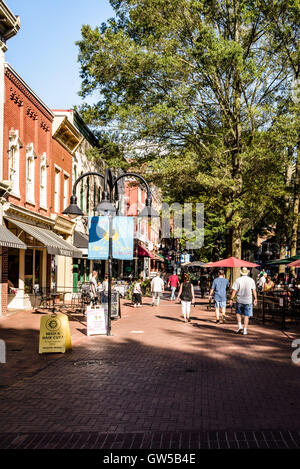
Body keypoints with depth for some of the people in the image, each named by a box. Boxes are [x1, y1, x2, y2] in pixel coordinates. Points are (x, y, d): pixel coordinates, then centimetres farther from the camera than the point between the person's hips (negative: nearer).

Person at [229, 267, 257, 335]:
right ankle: (245, 330, 5)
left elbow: (234, 291, -7)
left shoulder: (238, 280, -5)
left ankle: (240, 326, 4)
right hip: (248, 301, 1)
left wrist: (231, 299, -3)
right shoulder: (251, 280, 0)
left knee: (238, 313, 19)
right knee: (246, 316, 7)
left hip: (239, 300, -1)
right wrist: (255, 299, 10)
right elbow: (254, 291, 1)